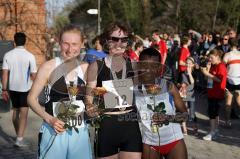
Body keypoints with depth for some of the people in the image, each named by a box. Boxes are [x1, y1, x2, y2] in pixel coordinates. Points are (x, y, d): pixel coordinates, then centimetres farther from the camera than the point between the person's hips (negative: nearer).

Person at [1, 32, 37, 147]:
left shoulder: (8, 55, -3)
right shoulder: (29, 56, -11)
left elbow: (5, 73, -5)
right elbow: (33, 75, -9)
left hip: (12, 88, 4)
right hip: (25, 88, -4)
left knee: (15, 111, 18)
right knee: (23, 114, -2)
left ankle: (18, 135, 32)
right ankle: (19, 139, -11)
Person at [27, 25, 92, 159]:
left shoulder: (86, 68, 4)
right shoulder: (49, 67, -5)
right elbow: (32, 98, -1)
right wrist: (50, 119, -14)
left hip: (80, 132, 3)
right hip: (54, 131, -3)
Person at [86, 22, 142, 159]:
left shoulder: (134, 65, 5)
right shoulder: (96, 67, -1)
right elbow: (89, 97, 4)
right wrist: (90, 108, -15)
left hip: (131, 126, 2)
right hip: (107, 127, -1)